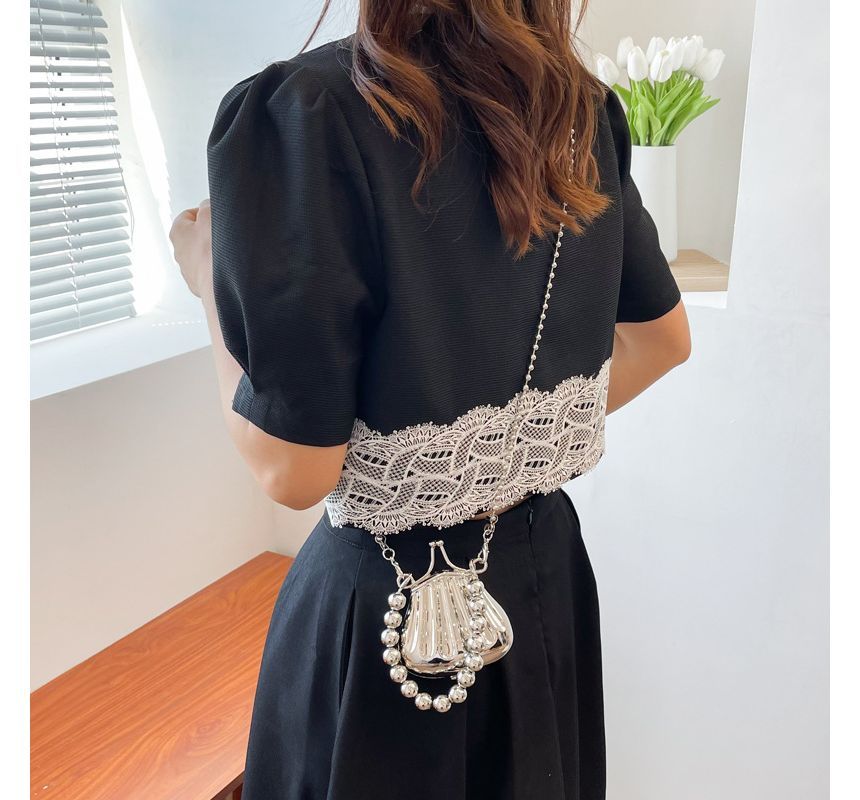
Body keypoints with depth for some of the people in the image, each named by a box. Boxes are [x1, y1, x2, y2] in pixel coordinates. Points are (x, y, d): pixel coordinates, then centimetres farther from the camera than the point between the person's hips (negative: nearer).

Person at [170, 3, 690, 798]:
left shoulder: (300, 110, -23)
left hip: (390, 606, -5)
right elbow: (665, 338, 8)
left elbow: (294, 471, -22)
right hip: (548, 567, 6)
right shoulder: (581, 106, -4)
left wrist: (211, 278, -8)